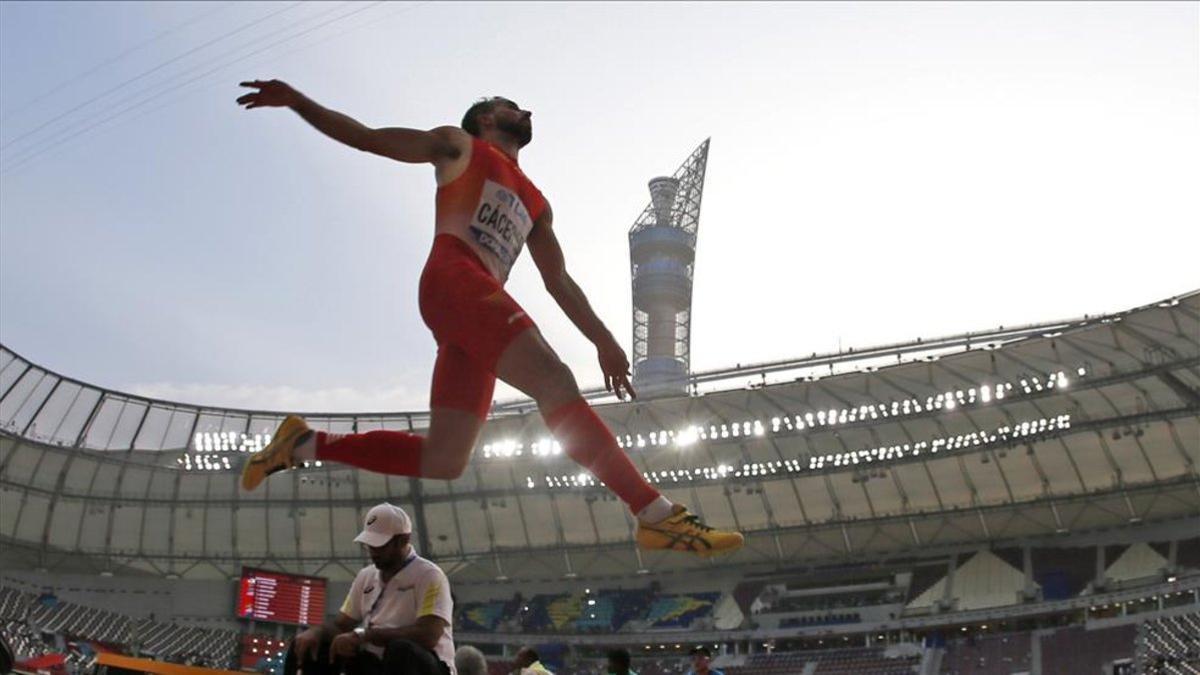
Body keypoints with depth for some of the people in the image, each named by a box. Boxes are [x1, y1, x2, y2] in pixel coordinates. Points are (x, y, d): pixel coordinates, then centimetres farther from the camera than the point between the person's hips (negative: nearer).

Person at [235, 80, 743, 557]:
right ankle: (657, 515, -33)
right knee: (554, 382, -24)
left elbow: (558, 281, 31)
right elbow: (364, 137, 17)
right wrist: (295, 101, 6)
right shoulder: (459, 145, 19)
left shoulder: (534, 203, 34)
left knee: (443, 462, -1)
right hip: (454, 280, -8)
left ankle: (306, 444, 12)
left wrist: (603, 341, 21)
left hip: (482, 304, 8)